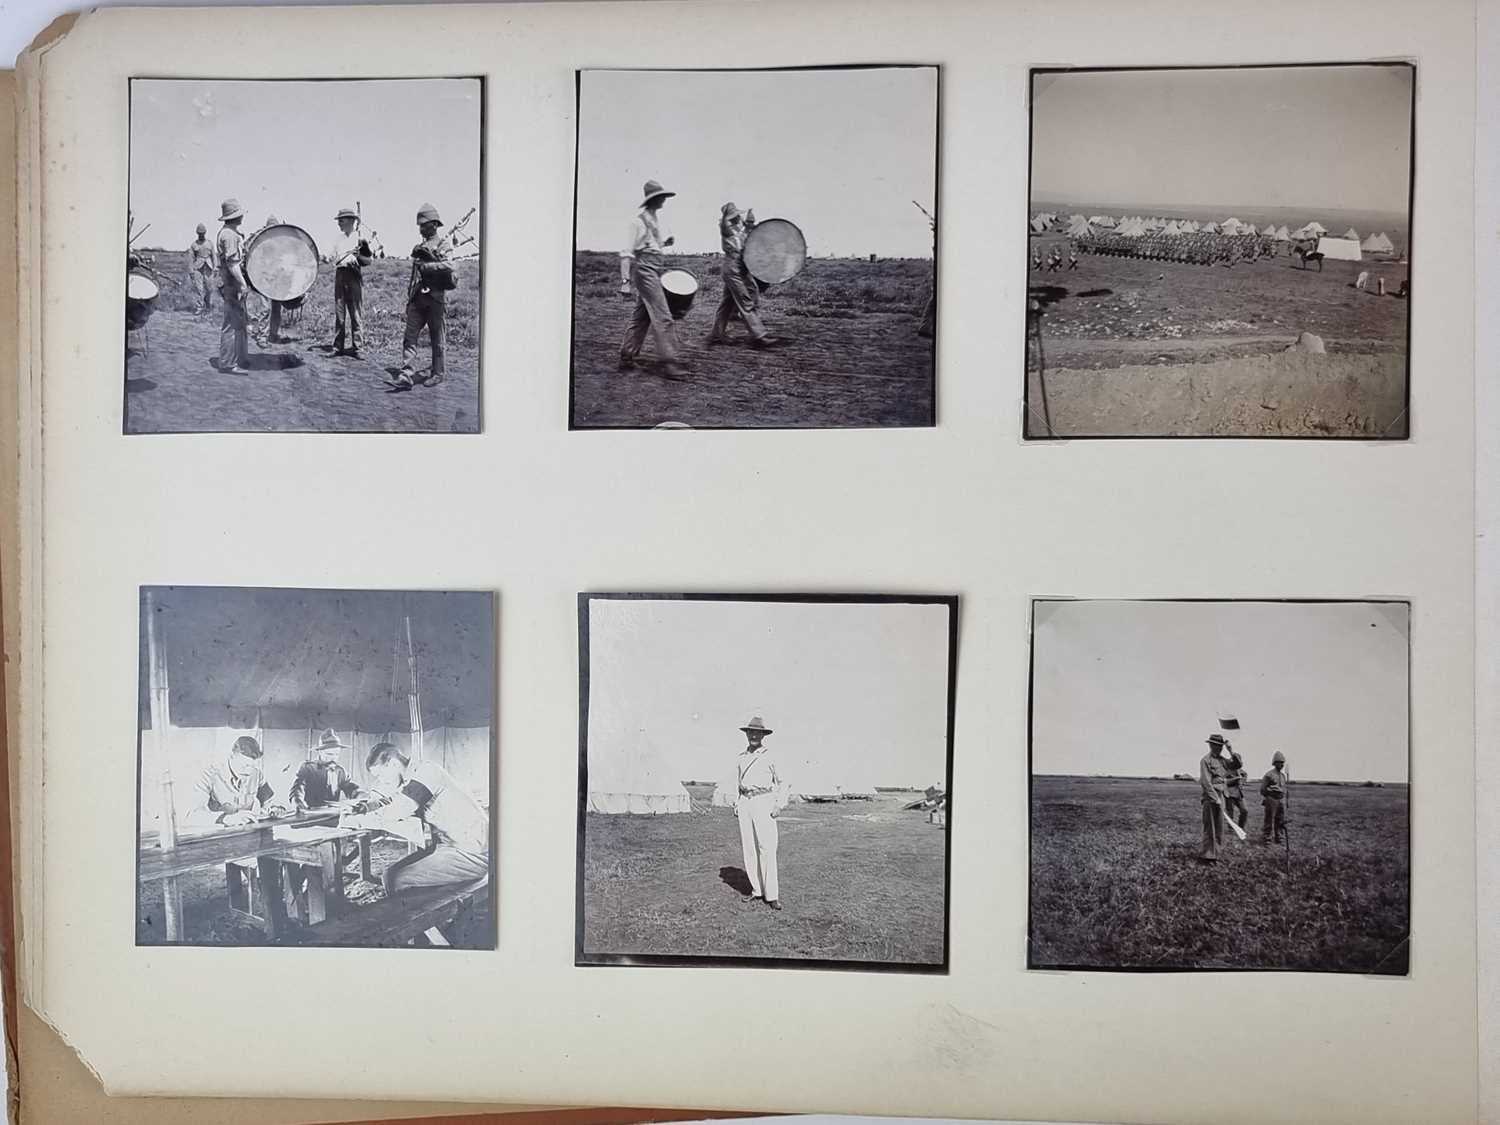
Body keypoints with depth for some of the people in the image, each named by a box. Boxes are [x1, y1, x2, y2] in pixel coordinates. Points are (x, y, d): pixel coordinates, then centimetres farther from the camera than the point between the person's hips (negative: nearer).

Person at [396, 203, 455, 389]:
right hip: (417, 299, 6)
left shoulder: (443, 246, -2)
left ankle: (436, 374, 13)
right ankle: (407, 373, -9)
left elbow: (449, 266, -22)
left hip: (436, 299, -6)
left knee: (437, 340, 2)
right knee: (410, 337, -5)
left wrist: (426, 265, -25)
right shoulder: (418, 248, 19)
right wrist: (409, 299, 21)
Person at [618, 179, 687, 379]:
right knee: (662, 317, -12)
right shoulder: (639, 220, -13)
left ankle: (626, 358, 19)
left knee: (641, 316, 12)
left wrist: (667, 241, 7)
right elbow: (626, 251, -14)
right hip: (644, 267, -9)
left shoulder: (656, 216, 12)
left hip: (655, 268, 9)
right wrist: (626, 280, -18)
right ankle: (669, 363, -12)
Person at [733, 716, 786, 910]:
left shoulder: (769, 757, 0)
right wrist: (736, 804, 13)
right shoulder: (740, 758, 13)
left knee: (766, 848, -11)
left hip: (764, 802, -5)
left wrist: (779, 805, -6)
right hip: (745, 804, 5)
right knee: (748, 848, 2)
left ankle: (772, 895, -10)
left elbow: (782, 783, 4)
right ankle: (757, 890, 10)